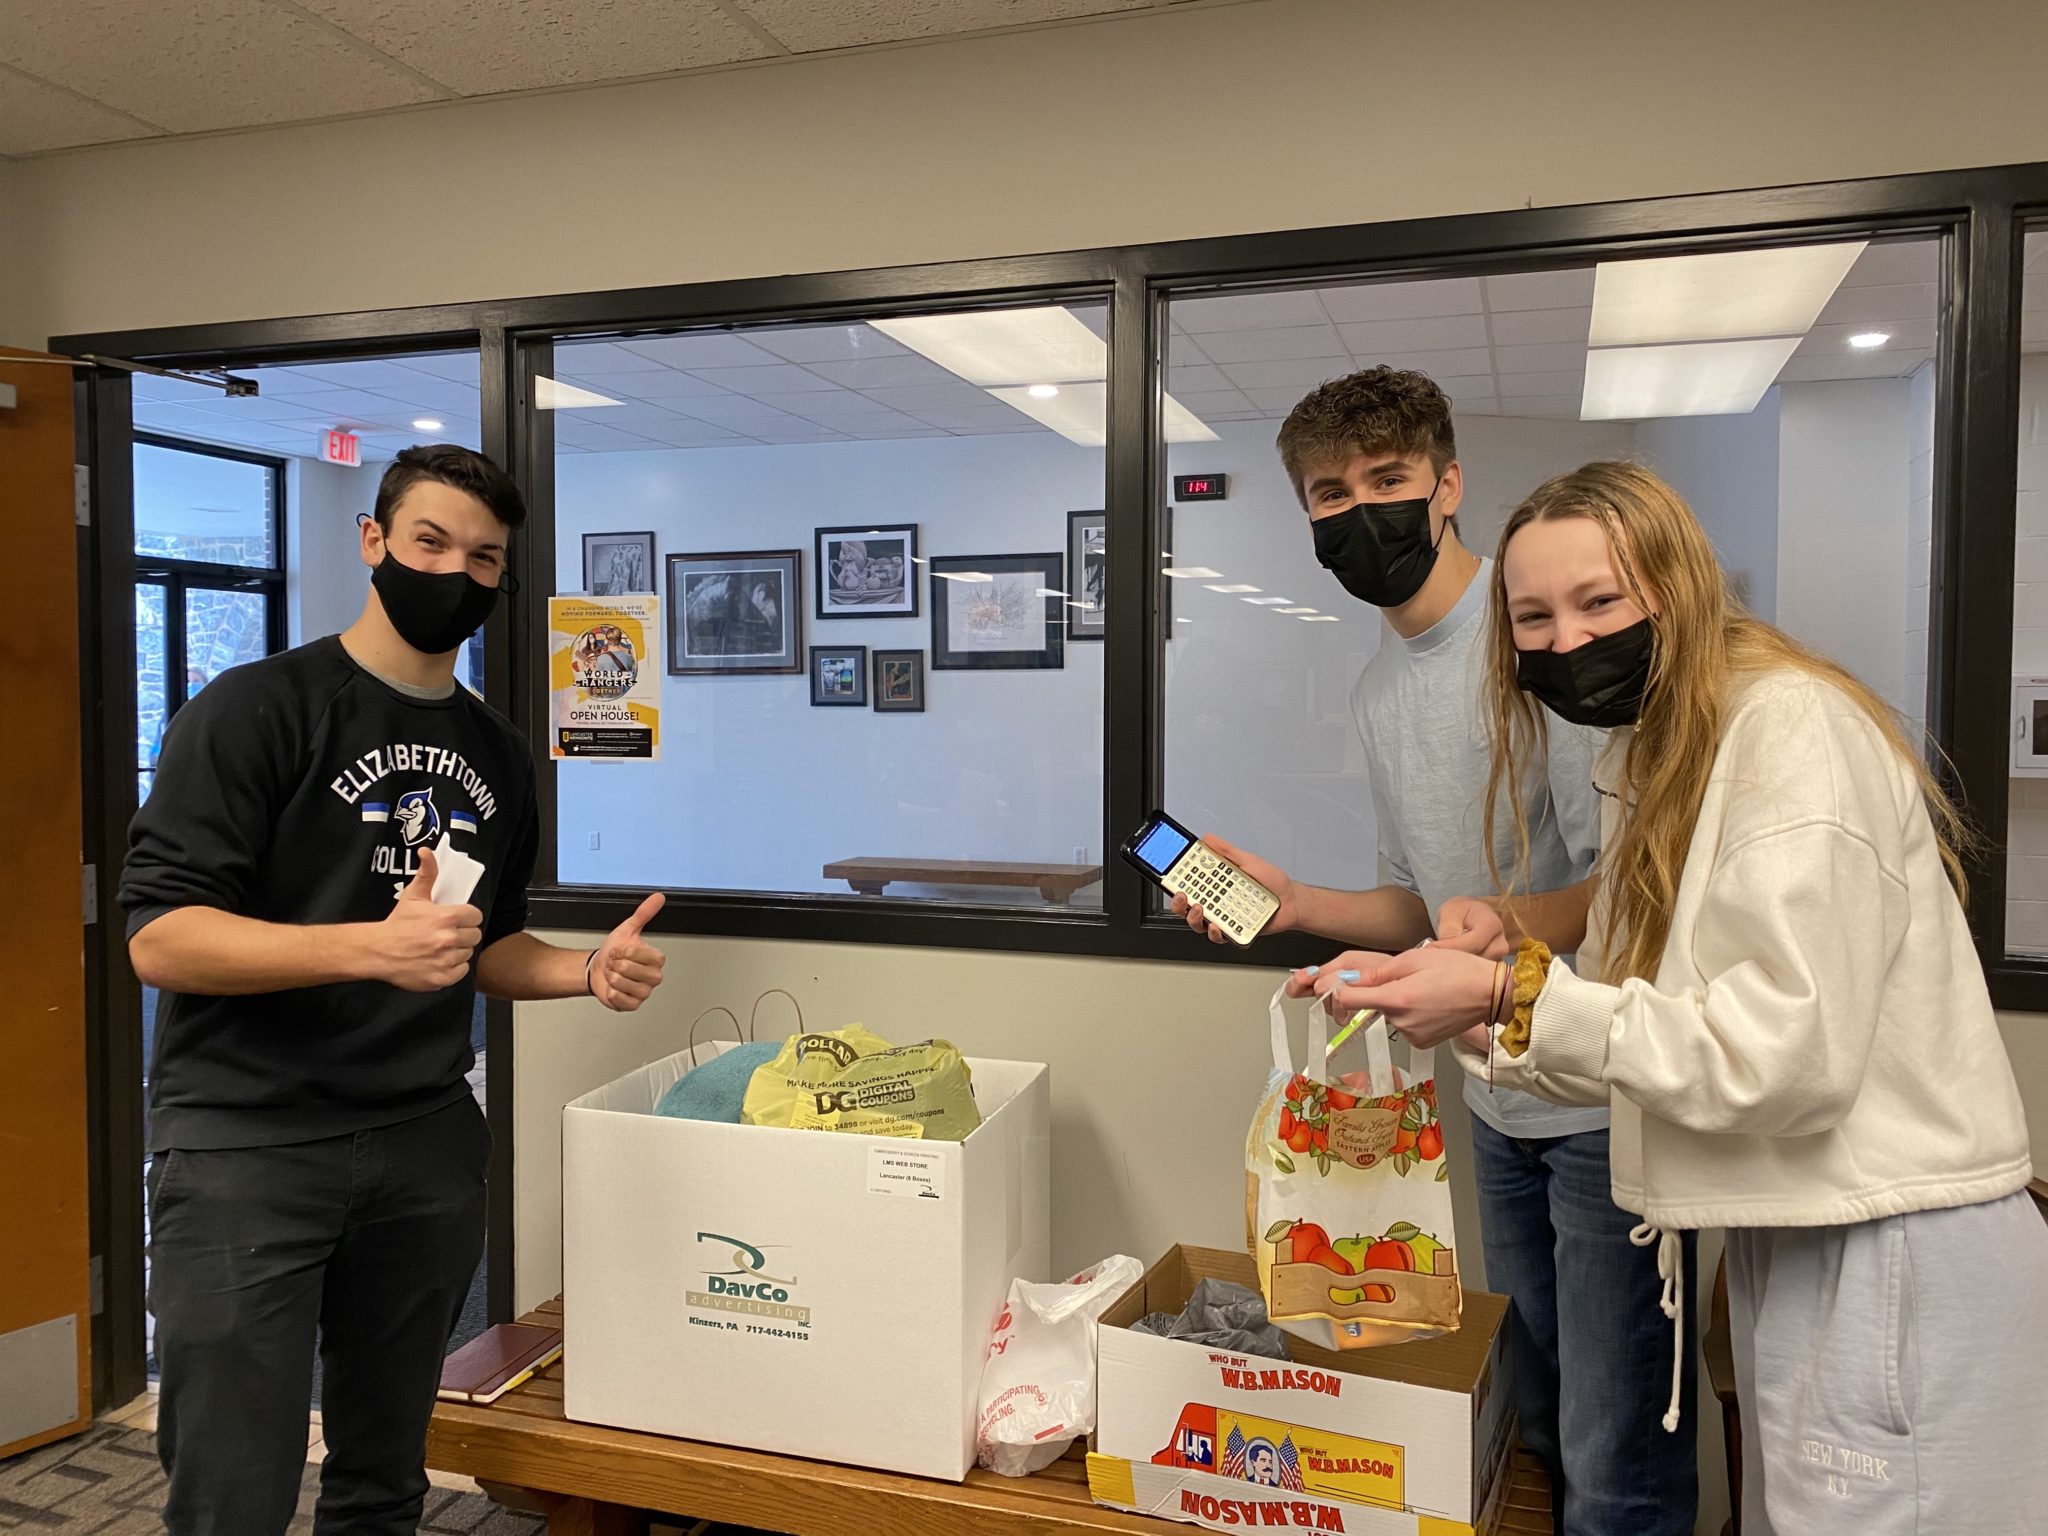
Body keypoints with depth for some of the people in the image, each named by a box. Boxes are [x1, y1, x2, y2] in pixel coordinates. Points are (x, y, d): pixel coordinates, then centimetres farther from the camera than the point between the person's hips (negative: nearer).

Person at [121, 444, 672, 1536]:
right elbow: (159, 938, -14)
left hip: (426, 1142, 5)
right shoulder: (259, 708, -7)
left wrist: (590, 971, 0)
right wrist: (374, 946, -28)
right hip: (246, 1143, -5)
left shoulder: (497, 756, 12)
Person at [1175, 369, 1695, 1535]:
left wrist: (1518, 923, -37)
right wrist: (1293, 902, 2)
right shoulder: (1380, 690, 11)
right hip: (1502, 1105, 8)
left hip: (1610, 1097, -8)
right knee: (1536, 1416, 20)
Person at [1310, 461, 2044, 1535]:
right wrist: (1455, 1010, -2)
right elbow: (1627, 1022, 9)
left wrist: (1511, 995, -23)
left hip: (1890, 1257, -9)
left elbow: (1789, 1053, -24)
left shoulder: (1793, 730, -17)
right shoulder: (1650, 761, 11)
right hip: (1794, 1238, 9)